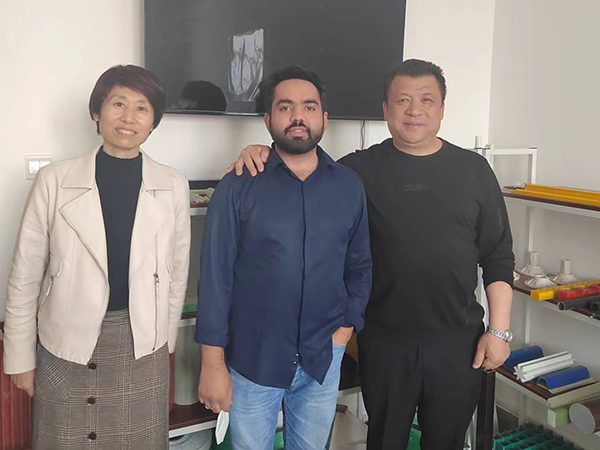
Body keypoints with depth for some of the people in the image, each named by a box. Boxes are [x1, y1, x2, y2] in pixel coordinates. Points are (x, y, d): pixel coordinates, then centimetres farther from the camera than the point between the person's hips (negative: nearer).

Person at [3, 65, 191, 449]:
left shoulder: (173, 186, -1)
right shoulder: (55, 180, -5)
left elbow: (177, 274, 7)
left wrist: (167, 343, 11)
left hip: (142, 344, 1)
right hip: (66, 343, -1)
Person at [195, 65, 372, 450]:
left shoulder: (350, 186, 1)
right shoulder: (238, 187, -8)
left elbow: (359, 266, 10)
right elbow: (215, 276, -8)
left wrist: (347, 326, -1)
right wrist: (213, 363, -8)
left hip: (324, 360, 3)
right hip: (252, 360, -2)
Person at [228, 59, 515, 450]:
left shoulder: (473, 170, 1)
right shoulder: (362, 169, -1)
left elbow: (499, 257, 2)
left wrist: (499, 330, -2)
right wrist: (263, 154, -16)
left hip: (458, 341, 1)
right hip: (384, 341, 0)